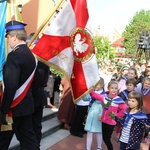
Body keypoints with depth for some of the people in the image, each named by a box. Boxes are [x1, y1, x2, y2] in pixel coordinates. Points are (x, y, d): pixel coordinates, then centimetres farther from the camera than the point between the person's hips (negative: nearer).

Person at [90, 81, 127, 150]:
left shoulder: (119, 100, -17)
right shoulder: (104, 96, -2)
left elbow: (125, 109, -21)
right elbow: (95, 95, 0)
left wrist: (116, 115, -16)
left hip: (111, 123, -5)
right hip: (104, 121, 5)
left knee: (107, 139, 3)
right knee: (104, 138, 17)